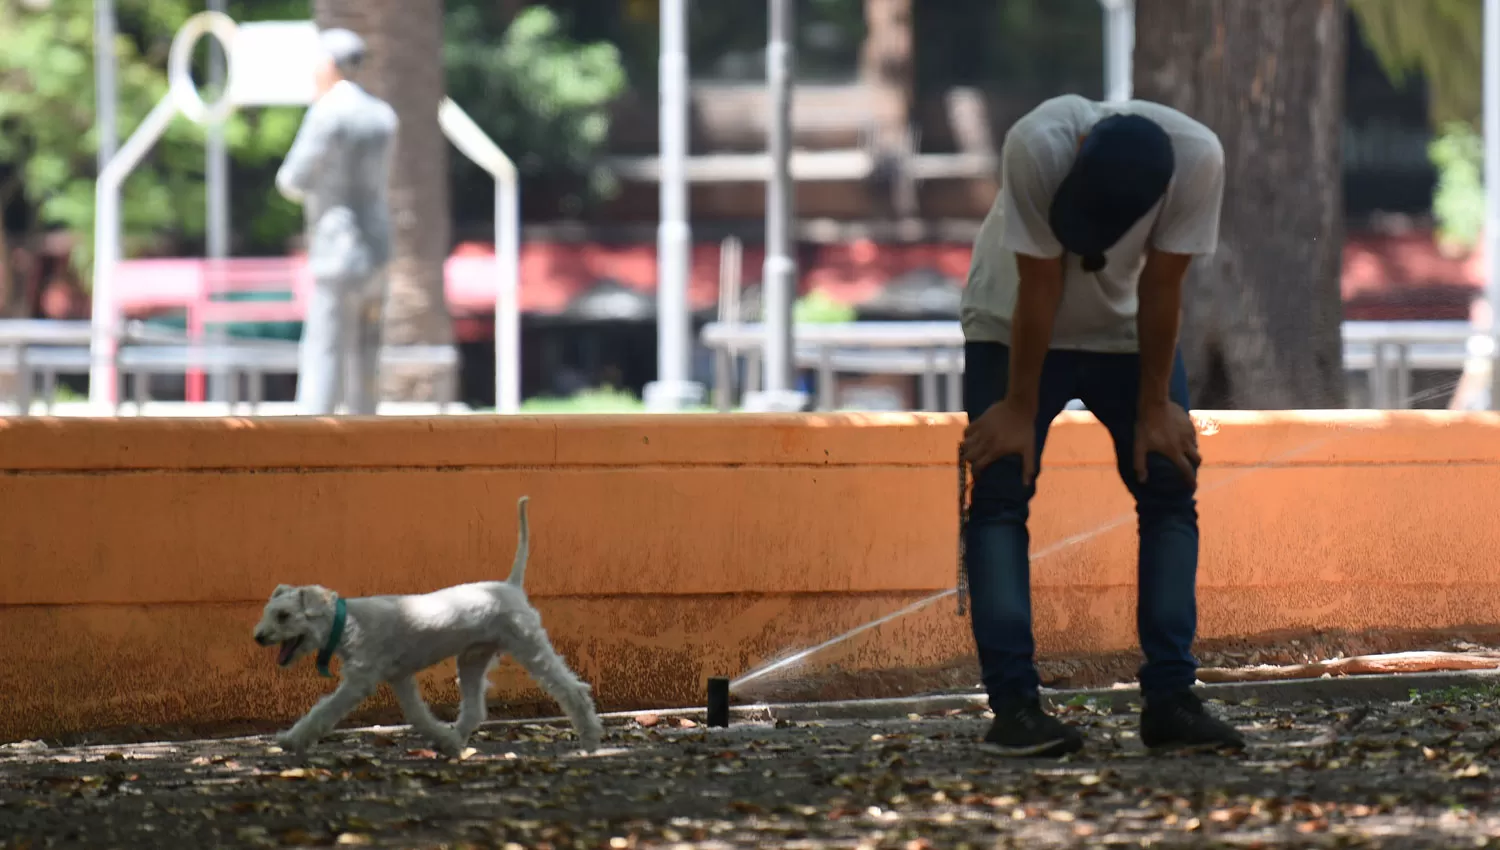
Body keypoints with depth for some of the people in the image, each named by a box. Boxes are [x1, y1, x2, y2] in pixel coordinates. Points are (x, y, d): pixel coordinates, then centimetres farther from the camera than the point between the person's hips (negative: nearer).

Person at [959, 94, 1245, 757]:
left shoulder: (1198, 160, -31)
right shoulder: (1037, 146, -36)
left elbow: (1161, 289, -20)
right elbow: (1040, 287, -28)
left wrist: (1155, 407, -13)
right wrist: (1019, 409, -19)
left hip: (1129, 330, 2)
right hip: (1015, 328, -2)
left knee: (1170, 489, -6)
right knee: (1000, 492, -13)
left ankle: (1169, 698, -4)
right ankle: (1013, 702, -14)